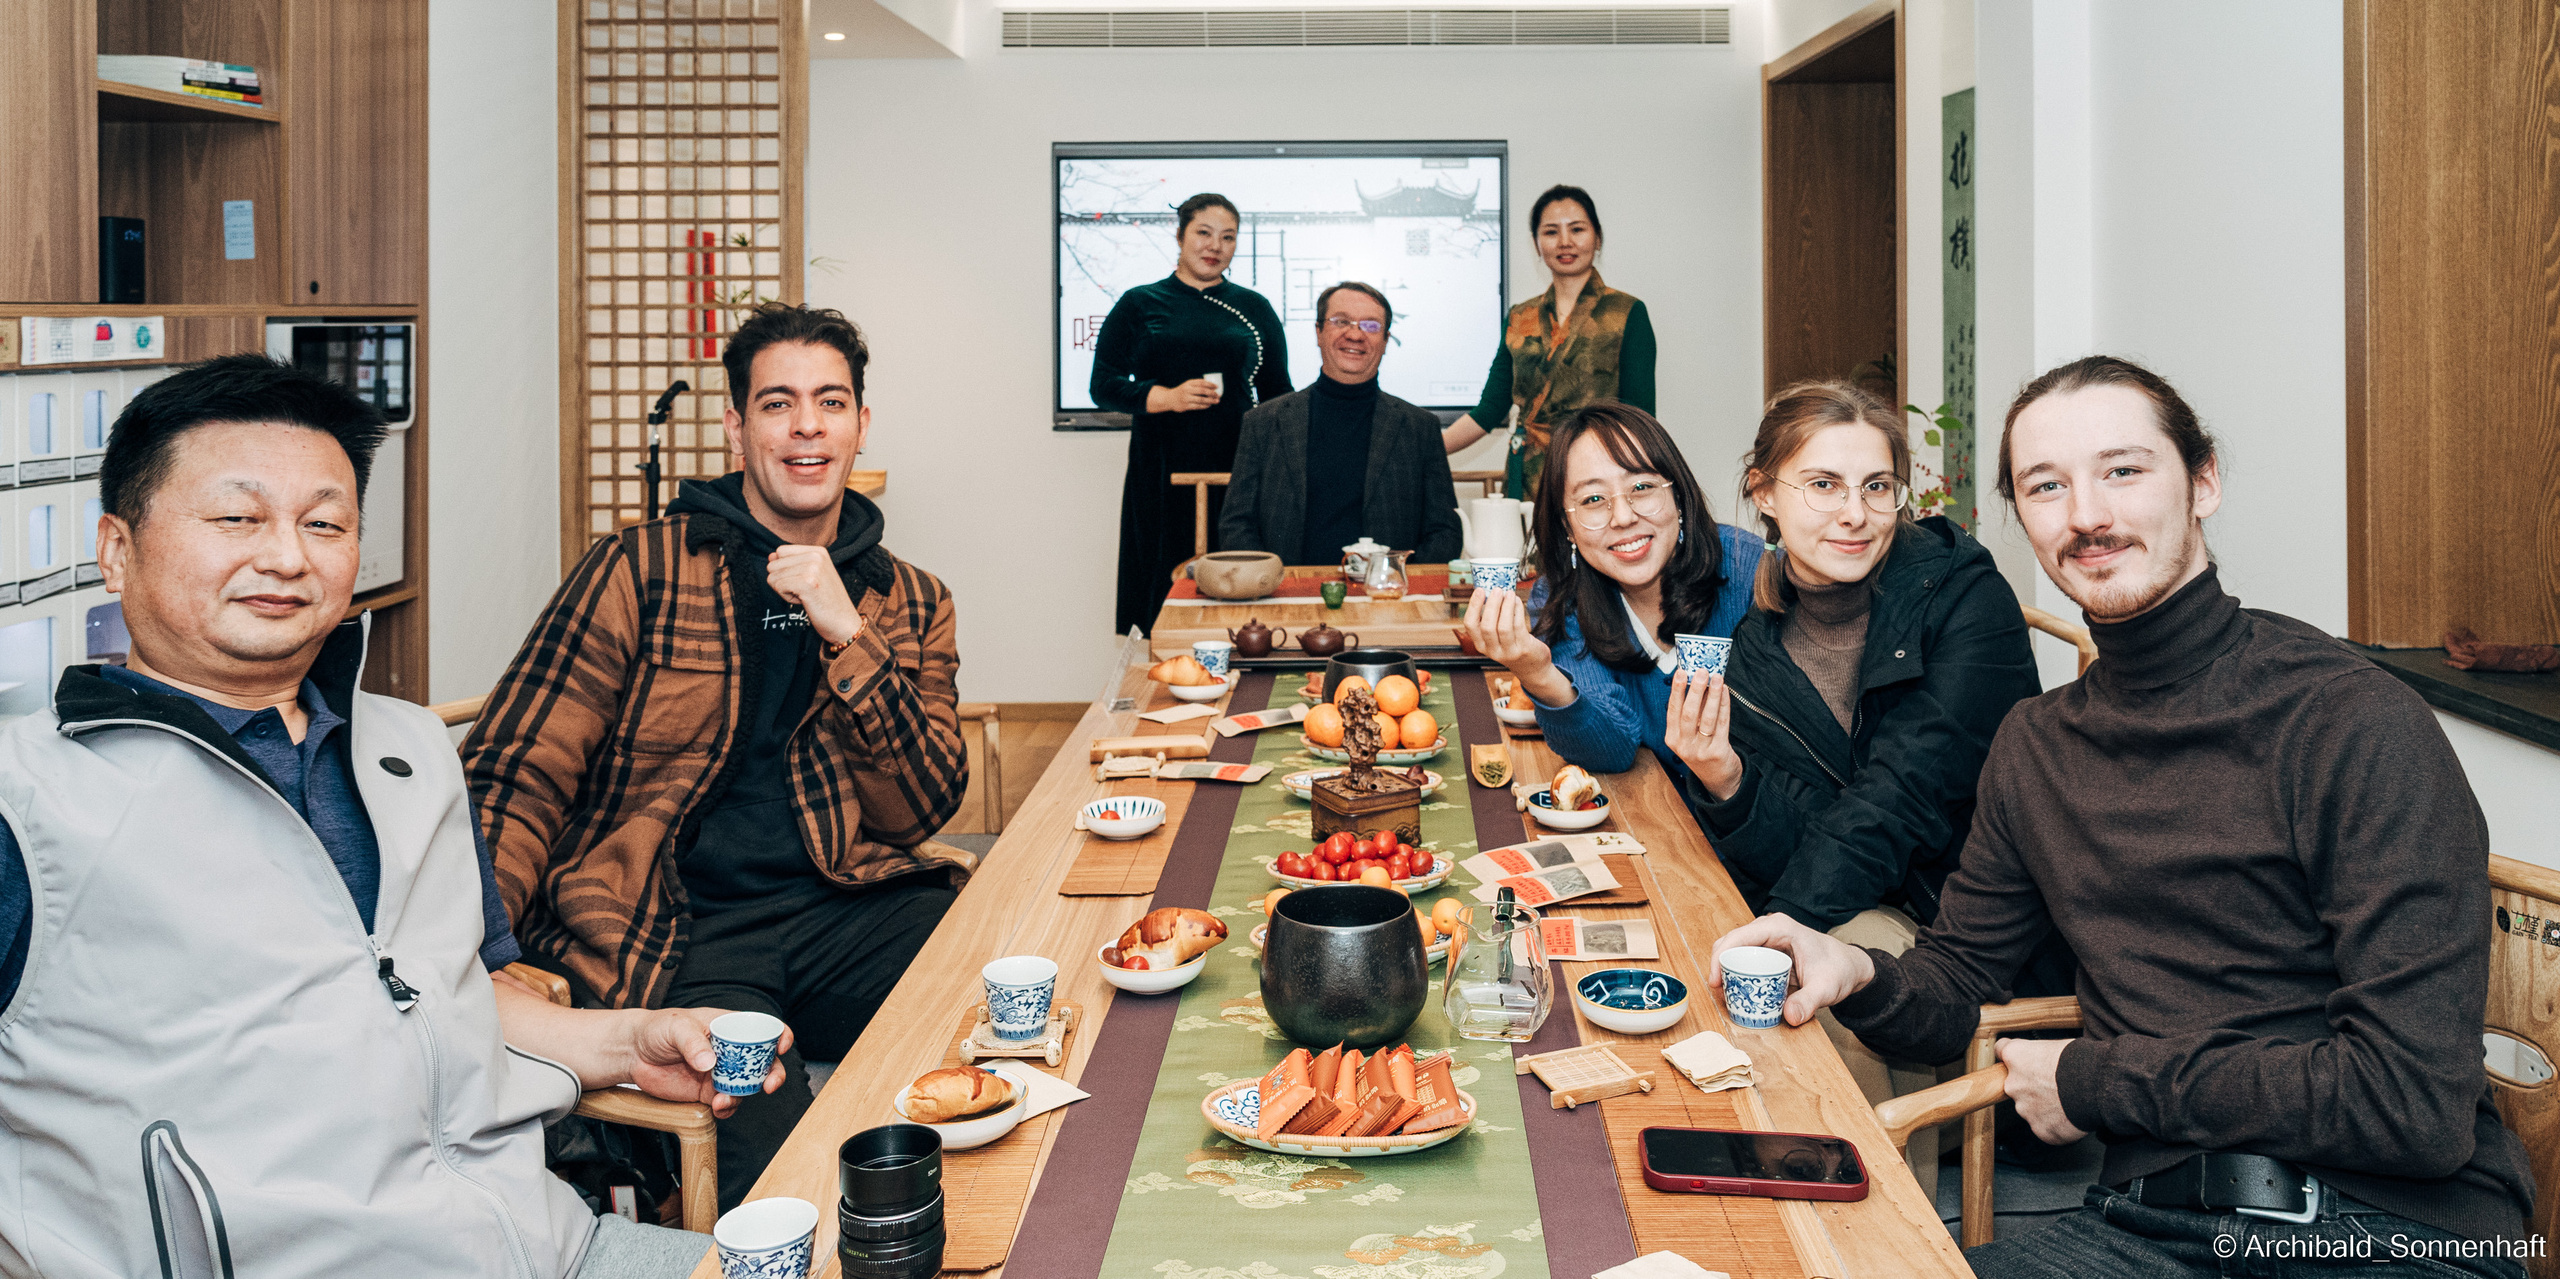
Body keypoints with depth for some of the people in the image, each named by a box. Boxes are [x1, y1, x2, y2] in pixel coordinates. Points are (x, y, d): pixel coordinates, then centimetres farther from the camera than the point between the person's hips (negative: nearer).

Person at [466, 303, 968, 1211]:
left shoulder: (909, 603, 14)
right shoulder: (642, 571, 3)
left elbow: (921, 811, 4)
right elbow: (514, 779, -2)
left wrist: (849, 636, -9)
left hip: (842, 910, 4)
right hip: (671, 933, -4)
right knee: (774, 1160, -32)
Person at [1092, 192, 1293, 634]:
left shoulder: (1253, 308, 13)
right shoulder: (1138, 305, 9)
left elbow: (1279, 395, 16)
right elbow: (1104, 386, 4)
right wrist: (1166, 397, -12)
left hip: (1237, 471, 1)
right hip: (1161, 475, -1)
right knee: (1165, 585, -3)